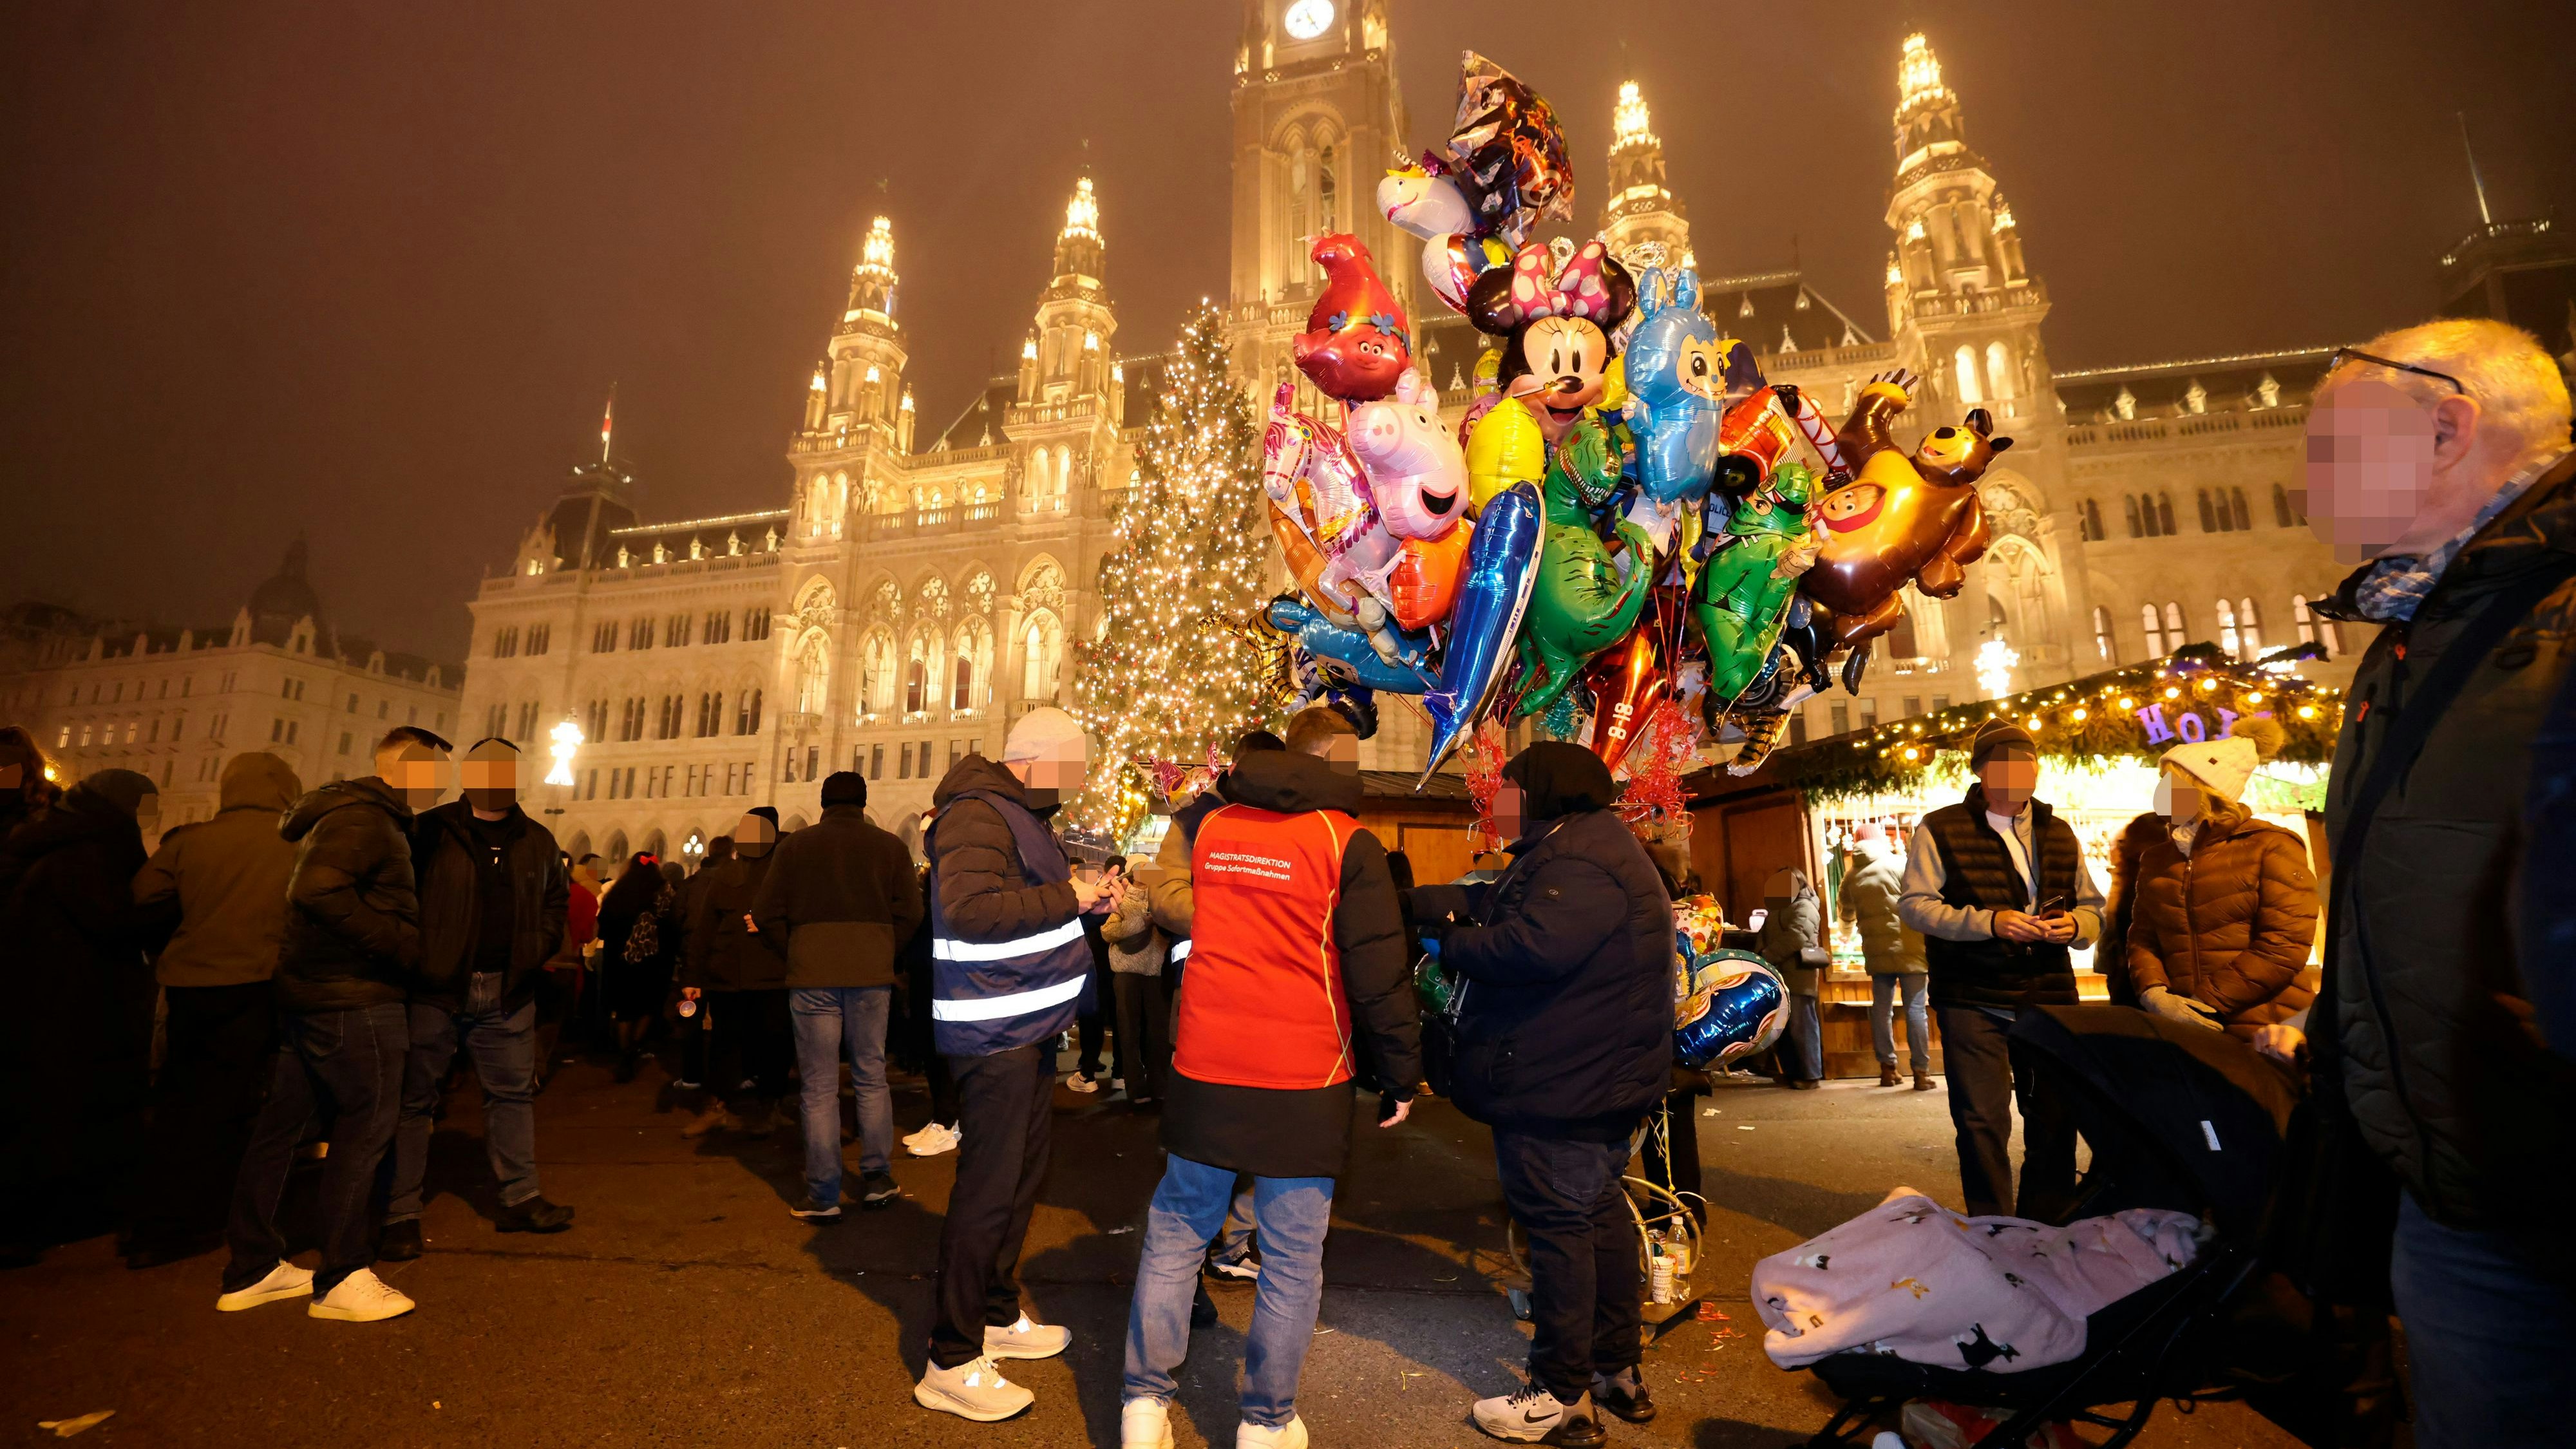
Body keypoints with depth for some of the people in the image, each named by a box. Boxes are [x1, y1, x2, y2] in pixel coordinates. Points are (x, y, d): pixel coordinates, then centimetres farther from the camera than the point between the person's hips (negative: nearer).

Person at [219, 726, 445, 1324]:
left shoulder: (344, 814, 17)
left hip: (305, 994, 11)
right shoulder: (365, 819, -16)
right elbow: (319, 891, -29)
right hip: (353, 1000, -11)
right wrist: (404, 946, -25)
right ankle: (343, 1279, 9)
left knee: (280, 1125, 16)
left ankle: (252, 1269, 29)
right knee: (364, 1128, -1)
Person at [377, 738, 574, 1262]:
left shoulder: (537, 841, 10)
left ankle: (520, 1198, 22)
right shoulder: (430, 831, -4)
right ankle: (401, 1214, 18)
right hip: (435, 988, -4)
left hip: (507, 993, 4)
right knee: (415, 1097, 6)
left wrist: (539, 945, 6)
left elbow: (556, 899, 20)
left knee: (514, 1092, 11)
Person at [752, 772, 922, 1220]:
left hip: (812, 978, -1)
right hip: (872, 976, 1)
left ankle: (823, 1197, 8)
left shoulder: (794, 846, 2)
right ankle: (877, 1179, 14)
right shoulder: (890, 846, 3)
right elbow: (910, 912, -1)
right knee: (871, 1077, 13)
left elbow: (766, 914, 0)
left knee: (819, 1087, 5)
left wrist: (798, 950, 13)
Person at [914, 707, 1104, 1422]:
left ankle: (998, 1316, 37)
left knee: (1022, 1174, 20)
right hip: (994, 1036, -11)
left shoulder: (1018, 813, 15)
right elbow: (968, 908, -30)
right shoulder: (977, 814, -18)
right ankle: (952, 1363, 11)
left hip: (1026, 1028, 11)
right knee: (989, 1188, -3)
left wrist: (1081, 897, 8)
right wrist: (1065, 898, -23)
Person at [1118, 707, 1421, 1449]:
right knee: (1292, 1256, 11)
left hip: (1204, 1071, 4)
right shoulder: (1346, 842, -10)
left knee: (1175, 1233, 17)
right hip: (1304, 1081, -4)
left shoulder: (1213, 826, 3)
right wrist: (1402, 1075, 1)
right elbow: (1380, 974, -9)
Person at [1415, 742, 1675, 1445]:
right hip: (1601, 1079, 11)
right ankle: (1619, 1372, 35)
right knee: (1599, 1211, 20)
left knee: (1557, 1223, 0)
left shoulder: (1580, 865, -22)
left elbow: (1533, 945, -36)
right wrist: (1406, 899, 5)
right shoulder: (1569, 852, 14)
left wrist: (1455, 946, -18)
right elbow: (1486, 901, 12)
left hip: (1562, 1090, -11)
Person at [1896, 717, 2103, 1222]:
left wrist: (2075, 925, -5)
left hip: (2050, 996, 5)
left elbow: (2093, 907, 19)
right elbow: (1913, 904, -8)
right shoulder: (1941, 830, -2)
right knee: (1983, 1121, -1)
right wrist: (1988, 922, -20)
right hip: (1973, 999, -4)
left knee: (2055, 1119, 11)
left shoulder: (2059, 833, 15)